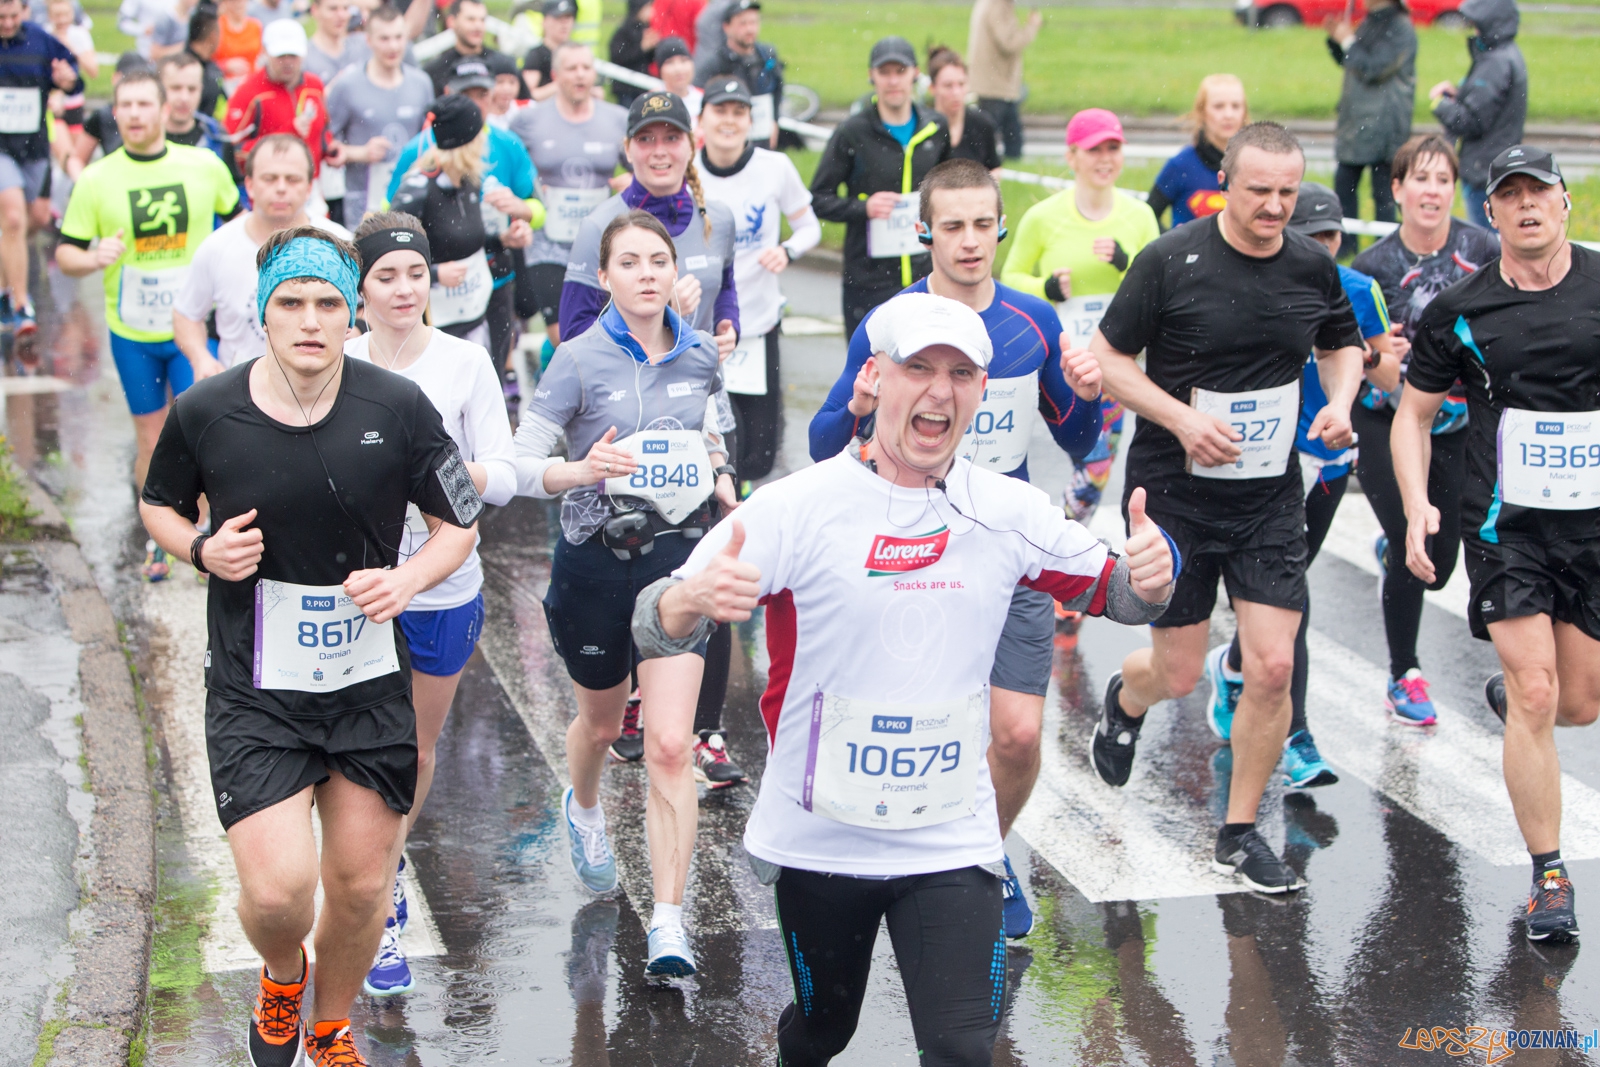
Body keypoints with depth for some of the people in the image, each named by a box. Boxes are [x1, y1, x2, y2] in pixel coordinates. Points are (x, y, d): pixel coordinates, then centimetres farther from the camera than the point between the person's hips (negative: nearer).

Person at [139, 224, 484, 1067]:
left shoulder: (398, 409, -8)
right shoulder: (204, 413, -8)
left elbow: (460, 521, 3)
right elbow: (158, 506, 10)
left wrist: (408, 578, -17)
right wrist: (203, 549, -11)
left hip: (370, 686, 2)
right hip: (253, 691, -1)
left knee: (361, 884, 11)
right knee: (278, 888, -14)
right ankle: (281, 977, 25)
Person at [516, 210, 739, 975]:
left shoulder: (700, 355, 1)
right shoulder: (580, 359, -10)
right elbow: (520, 464, -13)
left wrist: (721, 479, 2)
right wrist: (581, 470, -32)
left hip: (676, 553, 1)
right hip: (595, 559, -1)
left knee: (670, 746, -12)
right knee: (601, 721, 22)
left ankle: (668, 925, -8)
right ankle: (583, 808, 58)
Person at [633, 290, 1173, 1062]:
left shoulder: (1010, 512, -1)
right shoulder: (798, 506, -12)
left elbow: (1116, 596, 9)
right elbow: (654, 629, -17)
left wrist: (1148, 576, -16)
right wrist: (693, 601, -42)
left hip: (951, 845, 2)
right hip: (818, 844, -1)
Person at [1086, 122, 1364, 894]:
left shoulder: (1313, 266, 0)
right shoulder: (1171, 261, -12)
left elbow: (1343, 344, 18)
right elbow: (1107, 358, -7)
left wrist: (1339, 402, -3)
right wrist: (1184, 420, -19)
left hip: (1270, 498, 3)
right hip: (1174, 494, -3)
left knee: (1273, 666, -7)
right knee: (1178, 675, 4)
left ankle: (1239, 835, 12)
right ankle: (1124, 700, 43)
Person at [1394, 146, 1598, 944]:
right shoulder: (1461, 310, -1)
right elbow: (1413, 413, 8)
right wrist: (1416, 506, -6)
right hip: (1505, 525, -2)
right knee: (1535, 697, -10)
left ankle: (1508, 695, 48)